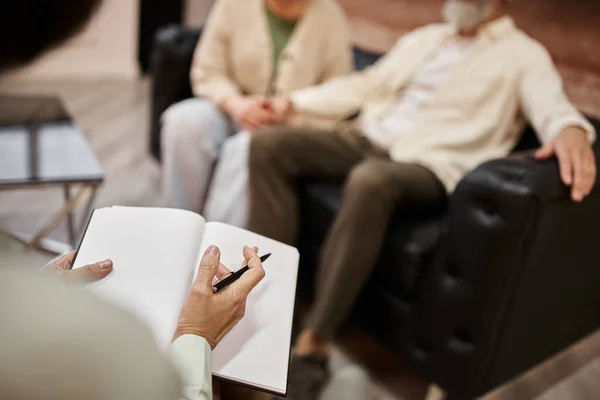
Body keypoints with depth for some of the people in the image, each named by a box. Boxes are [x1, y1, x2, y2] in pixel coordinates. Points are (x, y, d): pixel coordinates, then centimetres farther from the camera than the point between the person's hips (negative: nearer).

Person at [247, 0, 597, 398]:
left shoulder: (523, 55, 5)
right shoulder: (425, 38, 23)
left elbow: (552, 106, -14)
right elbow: (365, 85, 26)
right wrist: (295, 101, 18)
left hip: (429, 164, -6)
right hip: (368, 141, 7)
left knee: (369, 181, -40)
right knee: (269, 144, -12)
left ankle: (313, 344, -32)